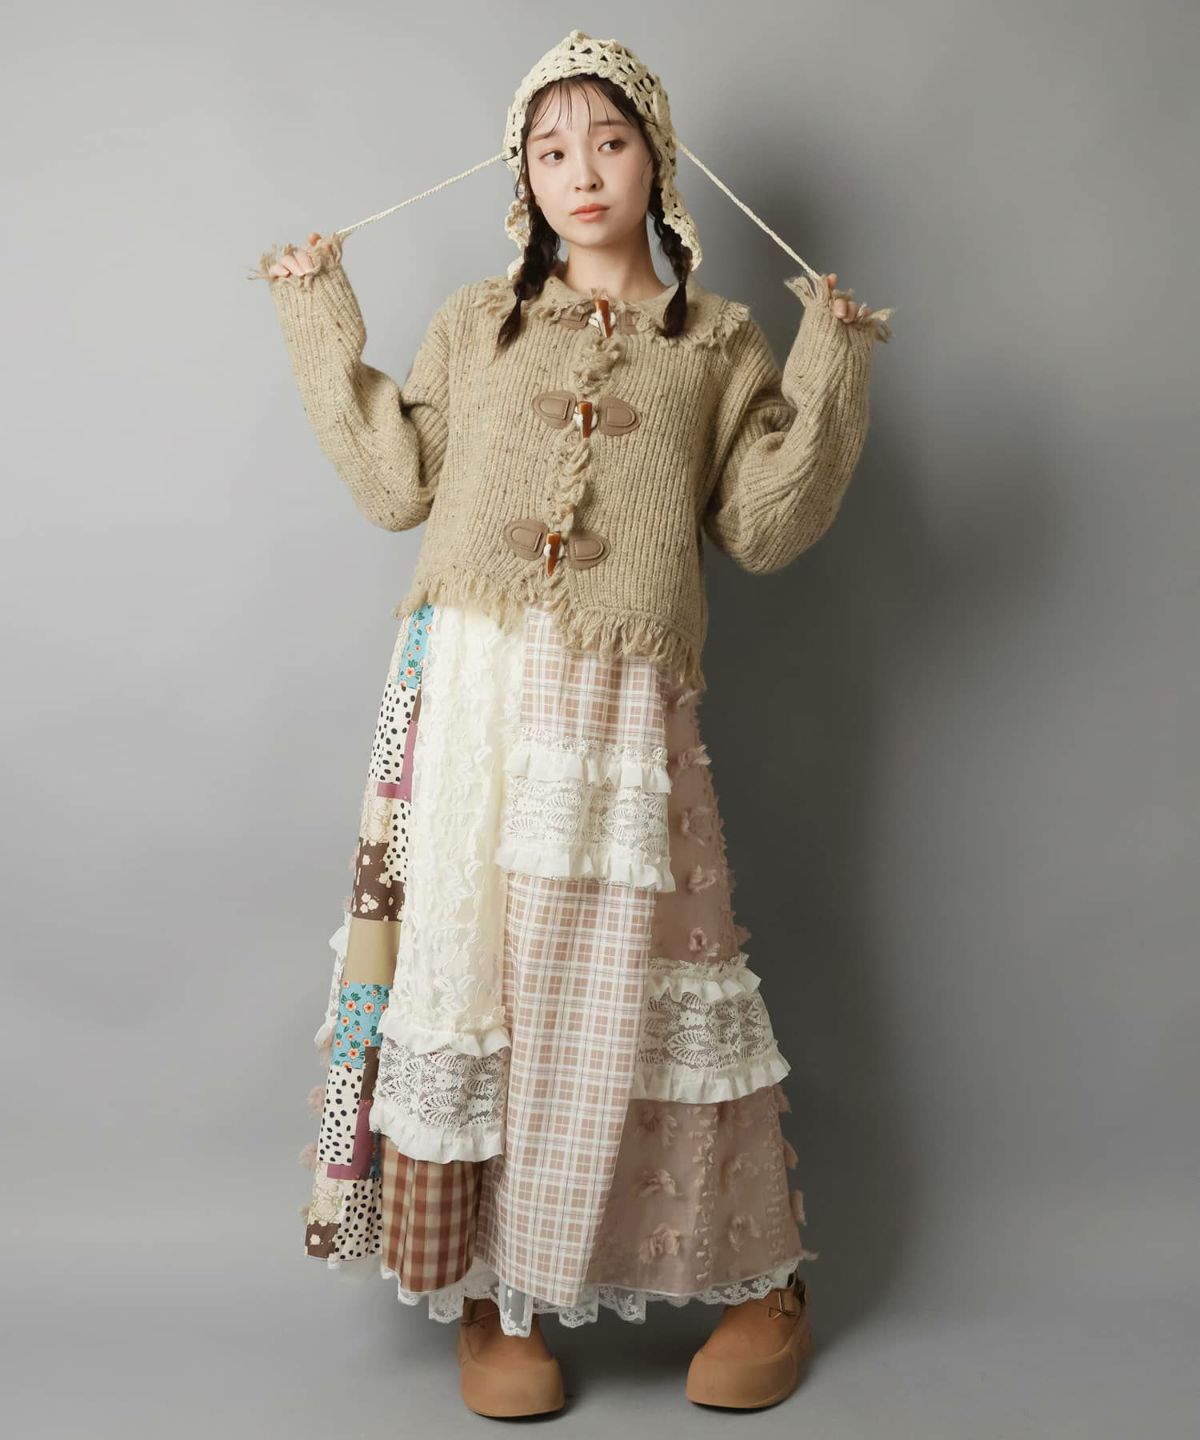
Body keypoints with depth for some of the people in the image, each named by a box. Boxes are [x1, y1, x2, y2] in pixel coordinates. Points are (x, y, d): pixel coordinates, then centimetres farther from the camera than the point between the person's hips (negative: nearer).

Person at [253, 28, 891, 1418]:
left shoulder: (720, 340, 13)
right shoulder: (475, 321, 16)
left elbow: (763, 525, 6)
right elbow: (397, 484, 11)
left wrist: (829, 370, -1)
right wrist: (325, 327, 11)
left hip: (625, 708, -1)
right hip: (472, 691, 2)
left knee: (644, 978, 0)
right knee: (465, 964, 1)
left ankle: (764, 1279, 20)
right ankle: (488, 1296, 16)